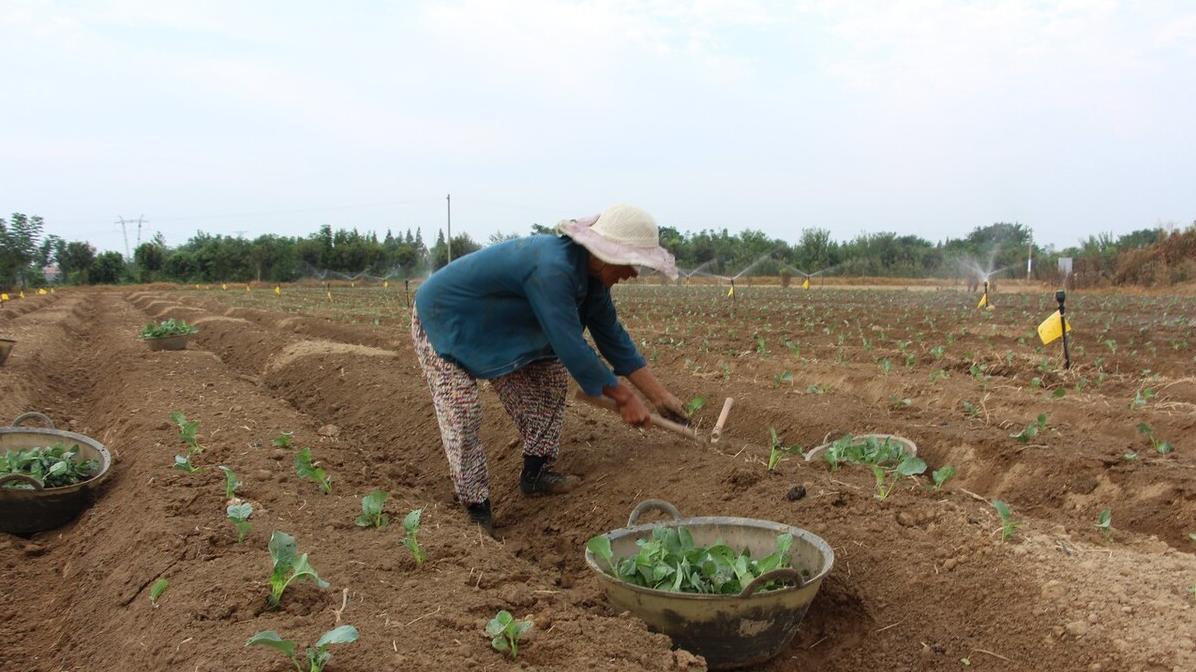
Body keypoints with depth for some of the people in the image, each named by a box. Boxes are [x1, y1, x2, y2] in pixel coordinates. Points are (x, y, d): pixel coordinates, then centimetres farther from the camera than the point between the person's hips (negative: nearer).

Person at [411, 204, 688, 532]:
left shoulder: (589, 273, -8)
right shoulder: (552, 269, -37)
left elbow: (612, 336, 1)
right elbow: (572, 347, -35)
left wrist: (660, 396, 1)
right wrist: (625, 398, -24)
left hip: (492, 328, 9)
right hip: (442, 321, -9)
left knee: (551, 373, 4)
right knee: (462, 414, -17)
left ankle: (535, 474, 13)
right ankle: (477, 510, -2)